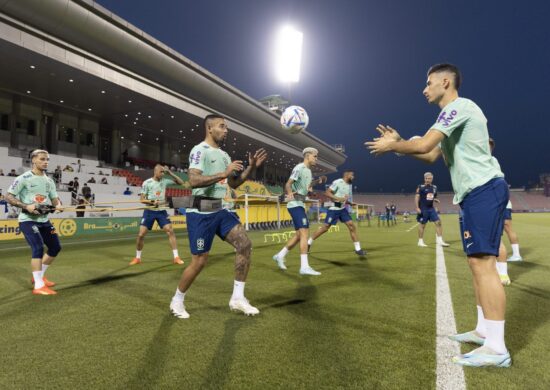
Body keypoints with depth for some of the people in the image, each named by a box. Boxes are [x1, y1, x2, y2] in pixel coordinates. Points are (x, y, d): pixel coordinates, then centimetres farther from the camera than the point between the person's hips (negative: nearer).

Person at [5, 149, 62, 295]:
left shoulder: (49, 181, 10)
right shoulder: (23, 178, -9)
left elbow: (54, 198, 12)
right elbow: (9, 197, -10)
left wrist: (58, 205, -12)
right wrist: (26, 206, -24)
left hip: (44, 220, 7)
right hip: (28, 220, -7)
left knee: (55, 247, 10)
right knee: (38, 248, -20)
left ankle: (39, 276, 29)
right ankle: (38, 286, -14)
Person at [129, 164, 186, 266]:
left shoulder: (165, 180, 1)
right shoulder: (147, 183, -8)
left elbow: (181, 183, 2)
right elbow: (141, 199, -7)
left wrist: (170, 173, -6)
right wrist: (152, 202, -24)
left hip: (161, 211, 2)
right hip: (149, 211, -2)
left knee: (170, 231, -8)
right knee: (141, 234, -4)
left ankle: (176, 257, -2)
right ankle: (137, 258, 17)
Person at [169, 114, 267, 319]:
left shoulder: (224, 155, 16)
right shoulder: (200, 150, -10)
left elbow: (234, 183, 20)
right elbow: (194, 181, -24)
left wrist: (251, 167, 8)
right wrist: (224, 173, -26)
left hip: (221, 209, 8)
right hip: (202, 212, -8)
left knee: (244, 244, -8)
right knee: (199, 261, -1)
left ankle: (237, 298, 3)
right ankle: (177, 301, 23)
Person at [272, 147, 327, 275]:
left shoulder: (308, 170, 17)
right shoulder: (299, 168, -11)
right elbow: (288, 184, -20)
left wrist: (317, 182, 23)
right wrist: (290, 193, -40)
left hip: (300, 204, 10)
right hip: (295, 204, -10)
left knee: (299, 234, 13)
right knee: (305, 233, -17)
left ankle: (280, 256, 23)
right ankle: (304, 267, -19)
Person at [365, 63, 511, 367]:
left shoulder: (459, 106, -9)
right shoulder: (455, 113, 24)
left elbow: (424, 145, -20)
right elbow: (431, 155, 25)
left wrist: (391, 146, -3)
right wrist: (398, 143, 16)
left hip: (484, 190, -10)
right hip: (477, 193, 10)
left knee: (482, 262, -13)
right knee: (477, 262, 11)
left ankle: (496, 348, -10)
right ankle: (484, 330, 19)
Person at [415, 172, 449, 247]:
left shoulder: (434, 187, 11)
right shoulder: (421, 187, -7)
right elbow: (417, 197, -10)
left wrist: (435, 200, -1)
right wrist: (417, 208, -19)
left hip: (431, 208, 6)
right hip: (423, 209, -5)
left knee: (438, 222, -2)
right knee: (422, 225, 2)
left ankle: (439, 240, 4)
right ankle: (420, 241, 14)